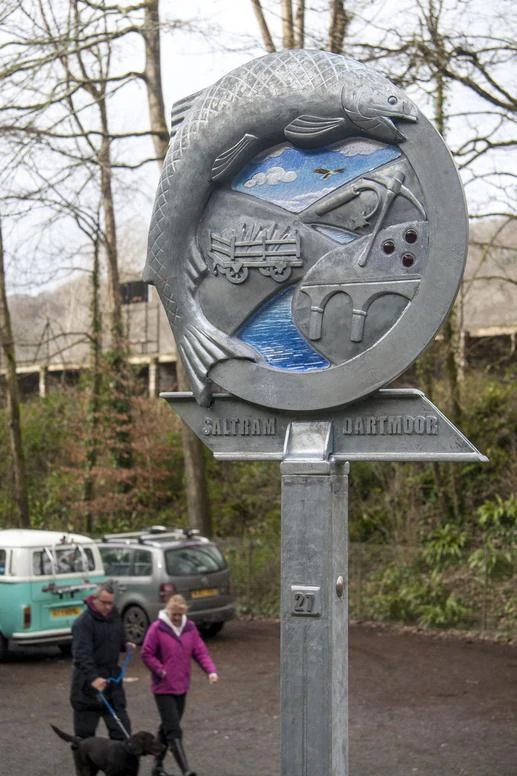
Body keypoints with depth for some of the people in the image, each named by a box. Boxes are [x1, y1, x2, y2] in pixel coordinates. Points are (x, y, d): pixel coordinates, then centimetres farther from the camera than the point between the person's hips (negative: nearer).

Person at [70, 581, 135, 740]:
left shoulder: (114, 614, 8)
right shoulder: (83, 622, -17)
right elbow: (82, 654, -28)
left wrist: (125, 645, 3)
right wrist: (93, 678, -41)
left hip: (112, 678, 7)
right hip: (88, 683, -7)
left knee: (121, 726, 6)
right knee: (85, 732, 3)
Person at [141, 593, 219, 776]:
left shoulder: (190, 627, 3)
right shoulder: (157, 628, -12)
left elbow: (200, 651, 3)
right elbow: (146, 654, -8)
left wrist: (211, 670, -12)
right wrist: (161, 671, -14)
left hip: (182, 686, 6)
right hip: (164, 688, -6)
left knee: (167, 728, 17)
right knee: (174, 731, -11)